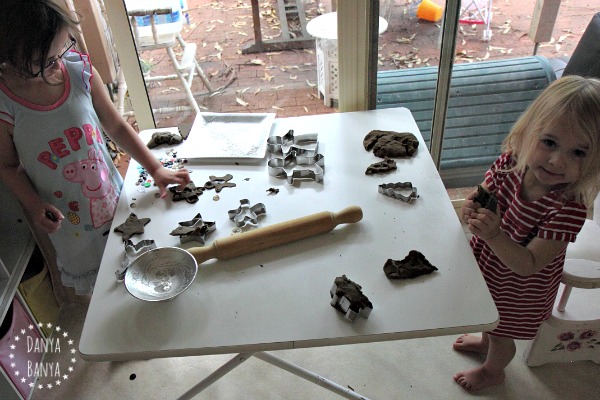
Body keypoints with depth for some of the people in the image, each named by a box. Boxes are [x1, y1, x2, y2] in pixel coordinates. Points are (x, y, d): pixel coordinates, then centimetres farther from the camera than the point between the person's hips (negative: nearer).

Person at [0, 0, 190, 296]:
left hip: (113, 196, 2)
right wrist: (33, 205, -21)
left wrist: (155, 169, -8)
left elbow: (116, 126, -4)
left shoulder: (80, 69, -15)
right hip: (67, 219, -2)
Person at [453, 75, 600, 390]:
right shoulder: (510, 162, -24)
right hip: (488, 264, 5)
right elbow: (480, 195, -8)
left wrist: (494, 235, -49)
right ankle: (486, 341, 68)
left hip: (517, 287, -5)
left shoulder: (568, 208, -37)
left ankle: (493, 371, 57)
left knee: (503, 332, 24)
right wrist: (471, 211, -31)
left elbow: (527, 264, -33)